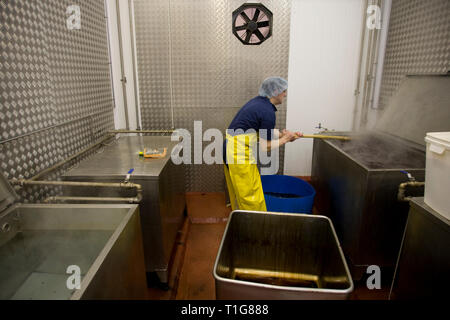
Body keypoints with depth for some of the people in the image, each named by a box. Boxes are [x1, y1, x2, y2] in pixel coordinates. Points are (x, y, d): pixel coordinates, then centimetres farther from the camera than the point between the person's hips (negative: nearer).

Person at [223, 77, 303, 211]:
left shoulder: (258, 101, 10)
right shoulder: (268, 113, -18)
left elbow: (266, 131, 16)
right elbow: (265, 146, -13)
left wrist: (286, 134, 7)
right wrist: (285, 139, 0)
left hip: (229, 149, 10)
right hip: (240, 154, -10)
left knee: (238, 193, 22)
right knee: (251, 195, 4)